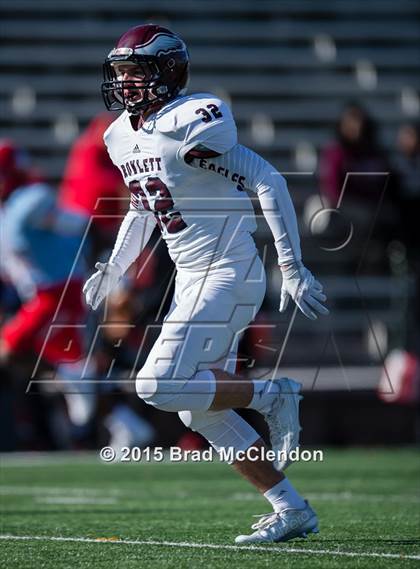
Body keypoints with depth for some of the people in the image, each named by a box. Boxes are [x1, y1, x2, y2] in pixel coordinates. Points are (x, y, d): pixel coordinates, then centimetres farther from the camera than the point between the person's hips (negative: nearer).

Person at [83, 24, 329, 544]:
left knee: (158, 387, -18)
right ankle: (291, 511, 15)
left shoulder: (192, 123, -19)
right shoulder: (122, 136, 8)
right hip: (191, 281, 9)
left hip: (228, 277, -9)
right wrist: (113, 270, 17)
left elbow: (268, 183, -21)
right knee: (199, 411, 9)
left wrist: (292, 269, -22)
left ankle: (271, 396, -2)